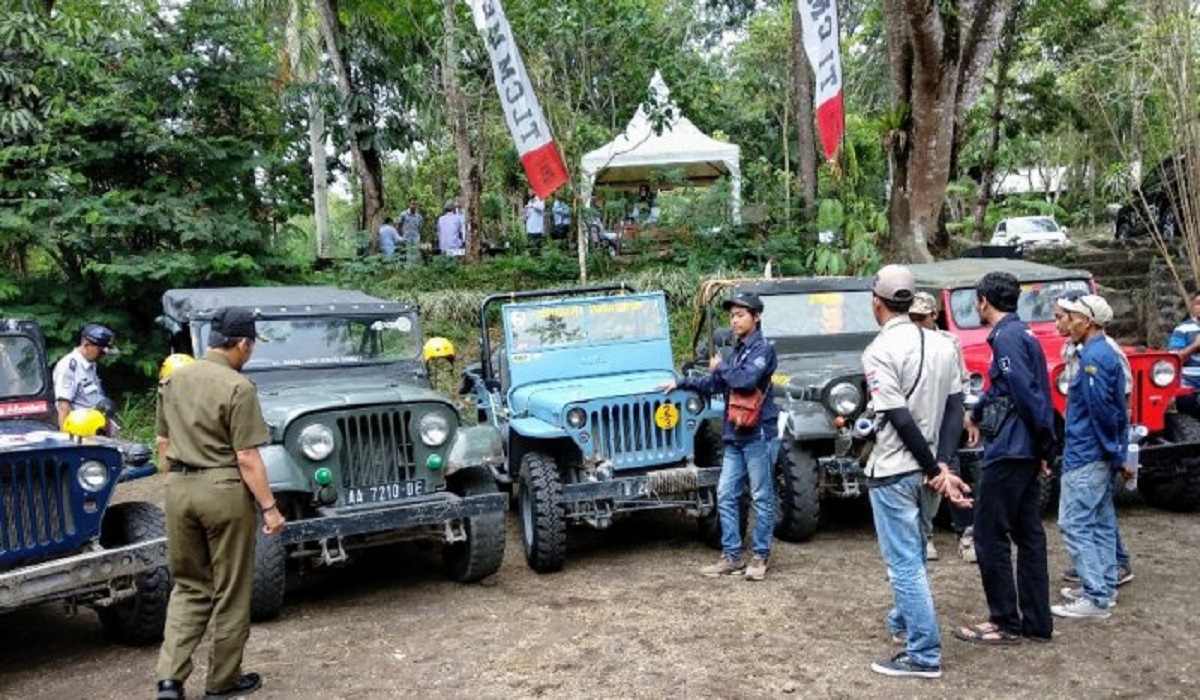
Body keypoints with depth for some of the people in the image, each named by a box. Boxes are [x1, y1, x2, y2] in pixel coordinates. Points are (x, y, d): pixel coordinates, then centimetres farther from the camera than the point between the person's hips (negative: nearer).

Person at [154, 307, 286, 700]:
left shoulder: (172, 380, 6)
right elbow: (246, 458, -17)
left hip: (178, 489, 6)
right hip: (224, 490, -6)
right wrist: (269, 507, -11)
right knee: (230, 592, 9)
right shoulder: (237, 388, -15)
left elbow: (163, 443, 12)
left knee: (188, 585, 18)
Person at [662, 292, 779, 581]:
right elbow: (714, 384, 26)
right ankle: (732, 557, 15)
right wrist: (681, 383, 23)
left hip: (759, 434, -8)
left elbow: (746, 381, -26)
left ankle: (760, 557, 12)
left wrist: (720, 366, -9)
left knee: (761, 498, 2)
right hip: (734, 435, 8)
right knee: (726, 496, 7)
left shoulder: (763, 349, -9)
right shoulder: (736, 351, 15)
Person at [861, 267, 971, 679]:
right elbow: (955, 408, 1)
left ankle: (924, 655, 5)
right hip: (924, 468, 8)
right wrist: (942, 464, -4)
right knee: (912, 554, 24)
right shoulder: (941, 344, 5)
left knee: (903, 563, 0)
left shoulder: (879, 351, -17)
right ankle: (903, 622, 41)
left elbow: (901, 419, -21)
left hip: (893, 471, -8)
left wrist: (934, 469, -13)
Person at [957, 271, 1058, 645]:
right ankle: (1037, 622, 20)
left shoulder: (1006, 337, -16)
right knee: (1028, 536, 13)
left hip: (1008, 452, -10)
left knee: (990, 537, -1)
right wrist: (976, 413, 41)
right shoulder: (1020, 333, 15)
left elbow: (1027, 395, -22)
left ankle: (1005, 623, 8)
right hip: (1026, 454, 10)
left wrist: (1045, 445, -14)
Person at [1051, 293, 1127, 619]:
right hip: (1102, 454, 11)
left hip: (1085, 454, -11)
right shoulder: (1108, 354, 14)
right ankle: (1103, 588, 24)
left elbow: (1101, 407, -22)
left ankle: (1095, 598, -6)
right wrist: (1118, 449, 16)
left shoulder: (1093, 357, -18)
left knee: (1074, 523, -8)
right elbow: (1118, 409, 17)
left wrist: (1111, 448, -11)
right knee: (1100, 521, 15)